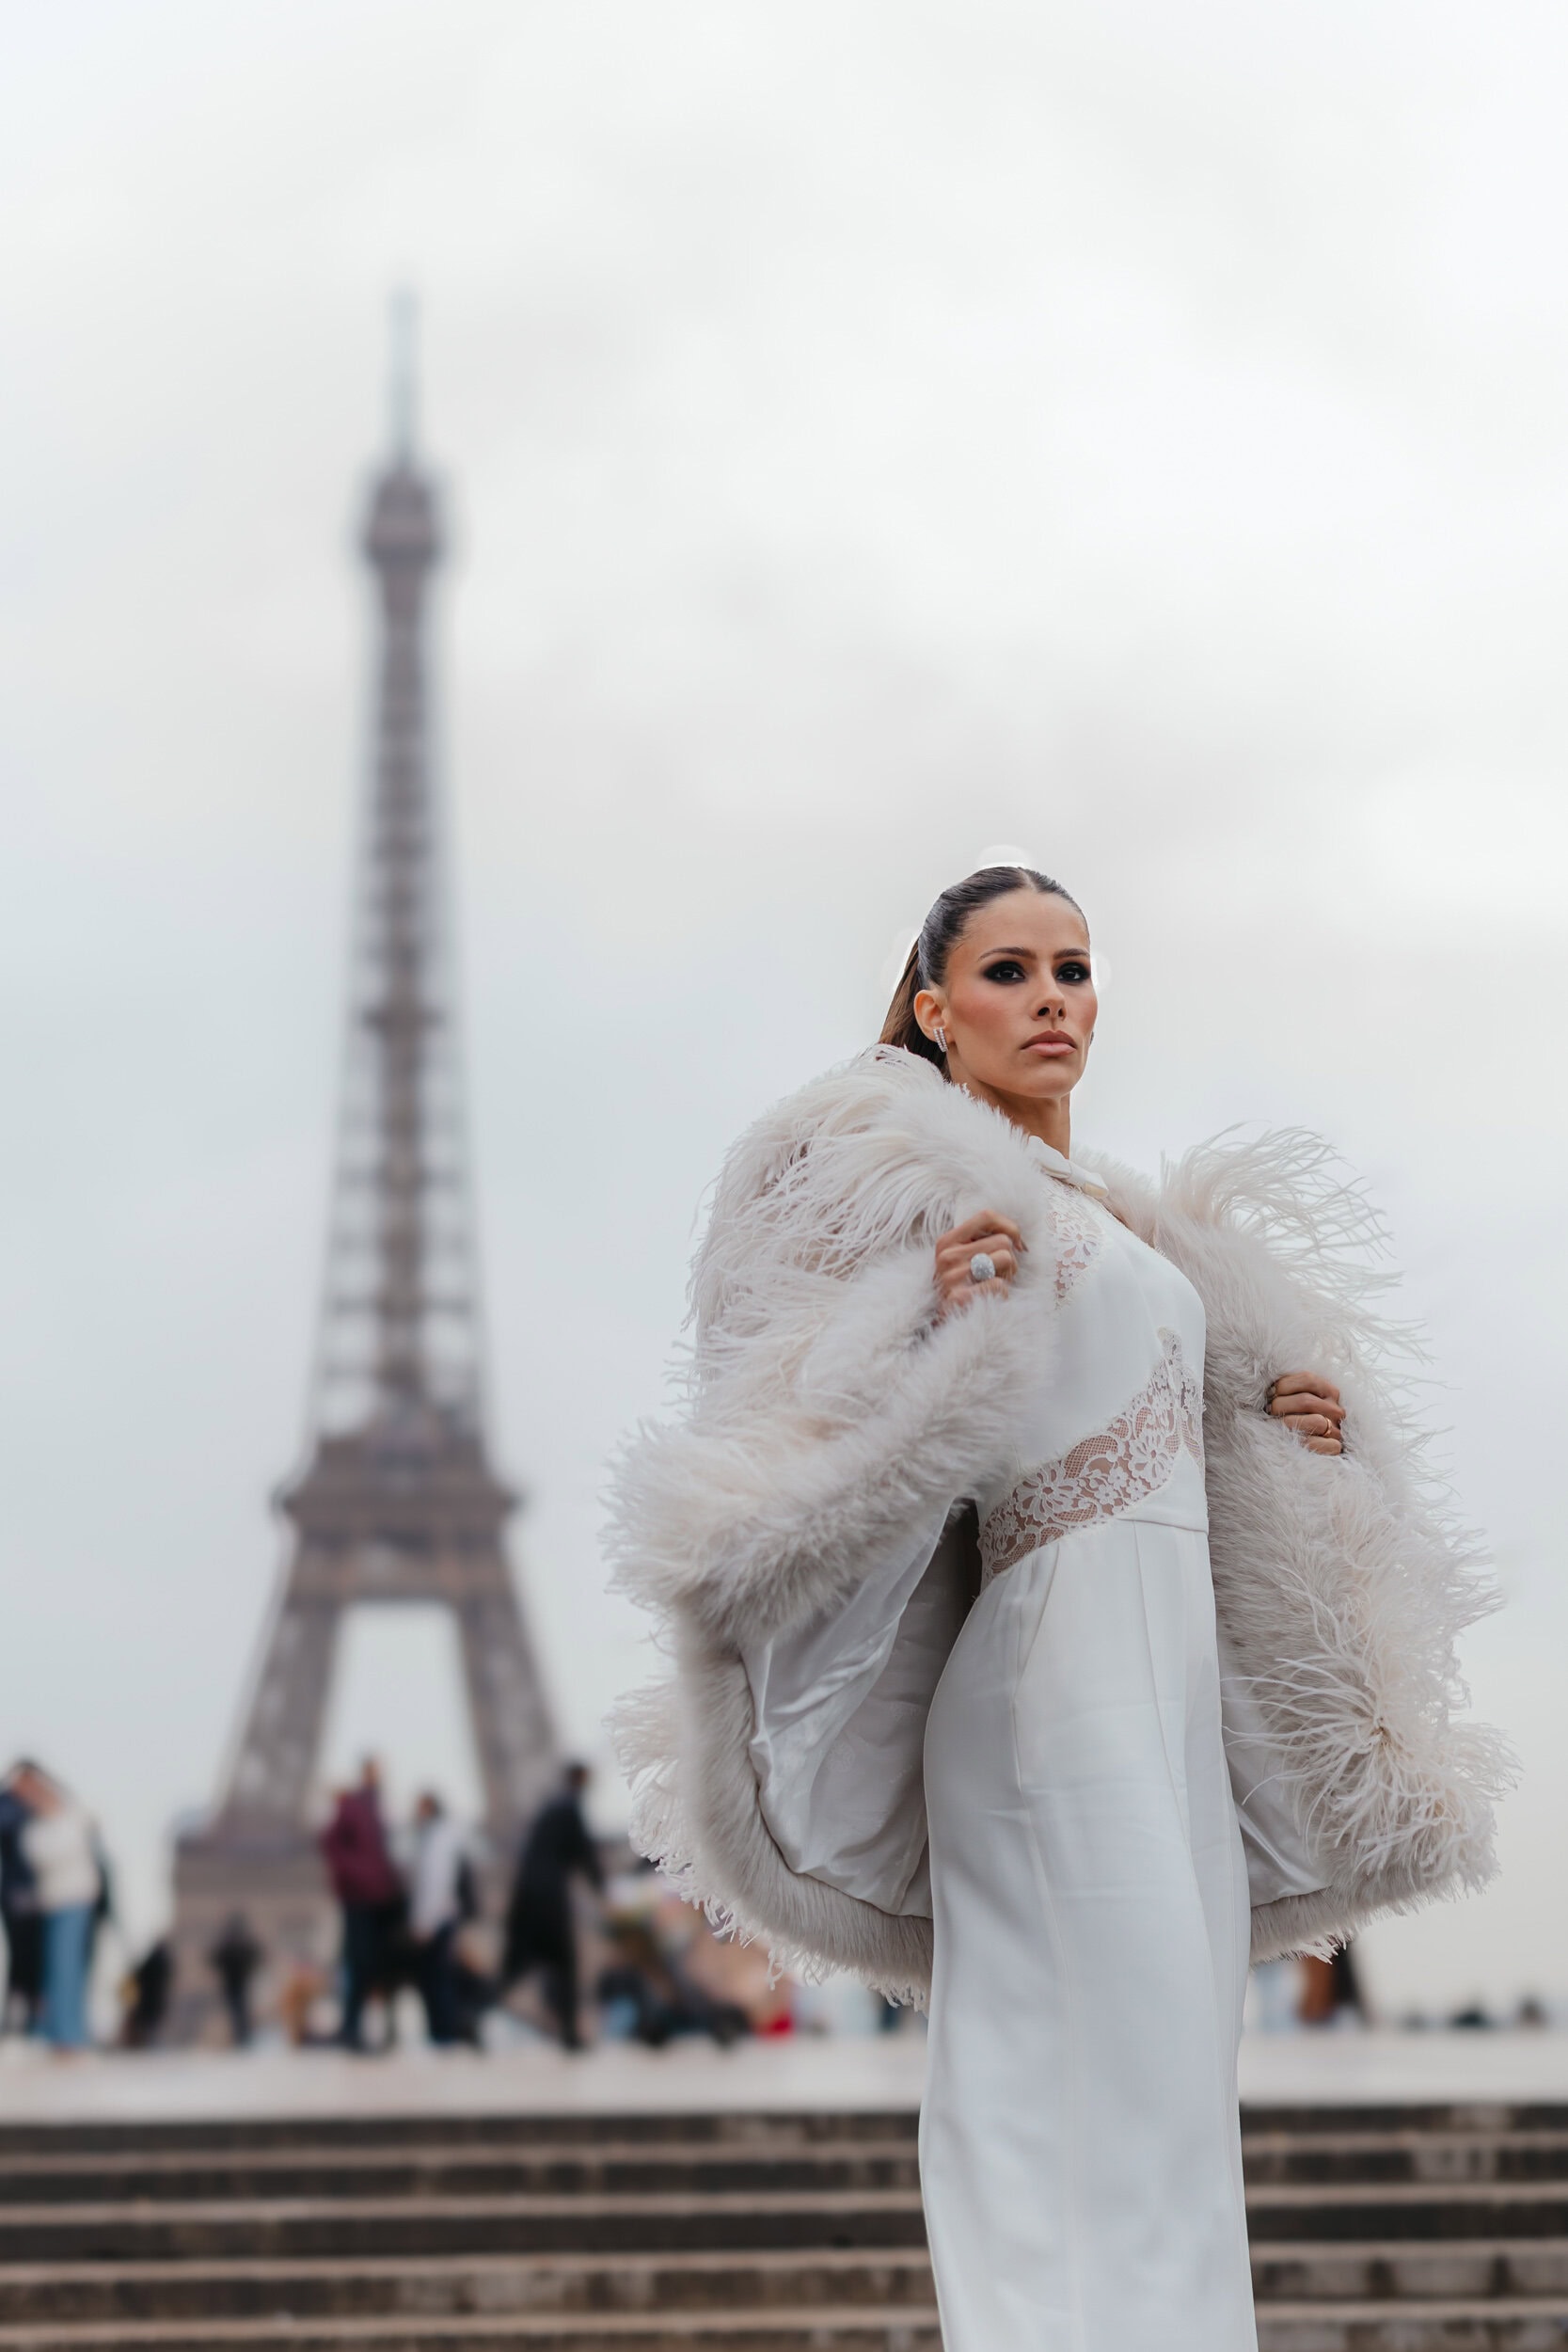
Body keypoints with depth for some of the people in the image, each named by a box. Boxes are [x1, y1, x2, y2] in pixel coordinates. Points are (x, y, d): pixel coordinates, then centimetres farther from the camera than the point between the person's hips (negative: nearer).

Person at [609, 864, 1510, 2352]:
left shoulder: (1130, 1220, 22)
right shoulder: (908, 1170, -1)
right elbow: (820, 1429, -10)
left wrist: (1291, 1435, 14)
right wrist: (924, 1323, -27)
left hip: (1177, 1685, 9)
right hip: (1061, 1664, -8)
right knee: (1121, 2082, -15)